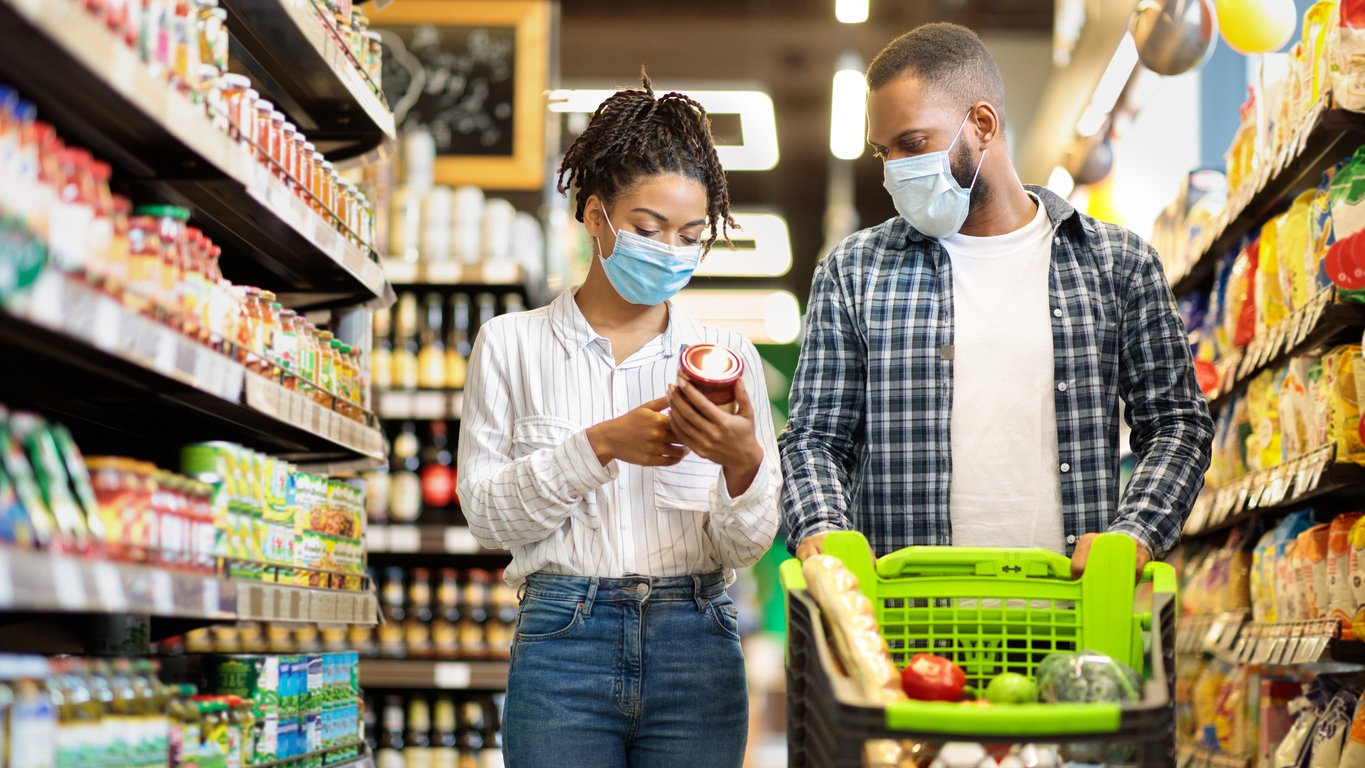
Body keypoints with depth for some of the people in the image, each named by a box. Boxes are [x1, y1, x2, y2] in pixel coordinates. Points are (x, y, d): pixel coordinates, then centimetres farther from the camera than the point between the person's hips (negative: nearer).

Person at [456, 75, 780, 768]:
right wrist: (600, 445, -15)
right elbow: (488, 513, -4)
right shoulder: (512, 344, 4)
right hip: (563, 642, -1)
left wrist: (743, 462, -18)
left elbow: (745, 546, 2)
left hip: (697, 651, 2)